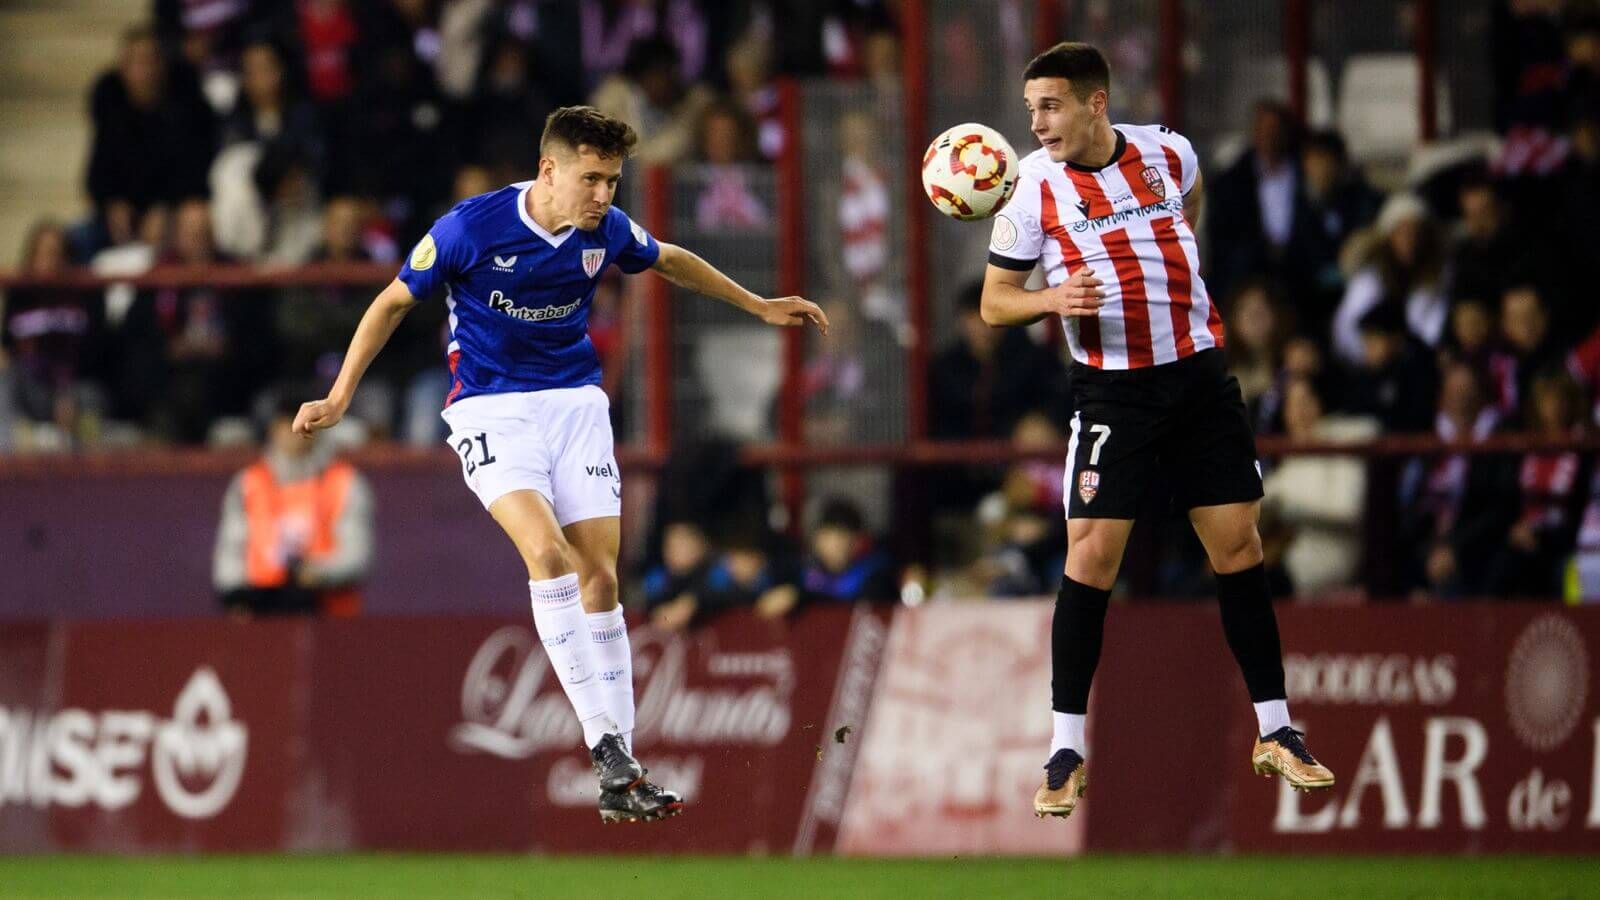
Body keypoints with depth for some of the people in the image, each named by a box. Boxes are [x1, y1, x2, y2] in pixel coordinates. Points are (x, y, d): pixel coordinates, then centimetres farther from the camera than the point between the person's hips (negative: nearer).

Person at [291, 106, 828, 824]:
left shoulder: (606, 231, -4)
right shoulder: (470, 228, -17)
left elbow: (670, 261, 19)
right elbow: (395, 301, -3)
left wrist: (760, 307, 25)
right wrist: (339, 399, -3)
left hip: (575, 401, 4)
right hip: (490, 407, -4)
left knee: (599, 577, -3)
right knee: (547, 552, -26)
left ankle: (618, 778, 1)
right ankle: (606, 743, -26)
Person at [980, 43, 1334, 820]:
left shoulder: (1166, 152, 1)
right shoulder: (1034, 185, -7)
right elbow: (994, 302, -1)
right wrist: (1052, 299, -20)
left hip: (1198, 371, 2)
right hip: (1110, 390, -2)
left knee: (1238, 545, 2)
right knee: (1091, 555, -10)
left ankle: (1275, 733, 10)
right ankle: (1066, 753, -2)